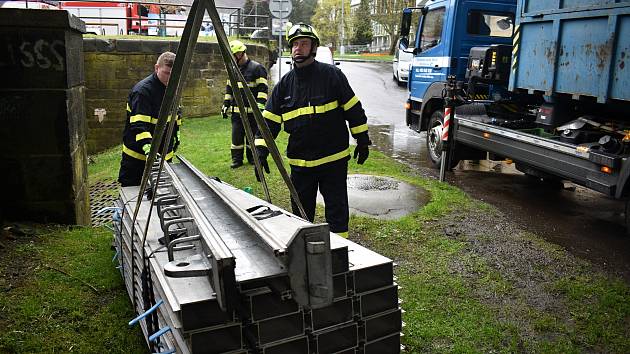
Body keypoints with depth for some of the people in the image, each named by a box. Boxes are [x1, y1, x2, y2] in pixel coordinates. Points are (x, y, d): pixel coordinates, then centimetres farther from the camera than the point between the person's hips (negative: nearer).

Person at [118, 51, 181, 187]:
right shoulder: (142, 90, -21)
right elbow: (139, 125, -32)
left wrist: (176, 135, 24)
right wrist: (148, 148, -44)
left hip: (164, 153, 7)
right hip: (138, 154, -7)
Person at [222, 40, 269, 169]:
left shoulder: (257, 68, -5)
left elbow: (263, 89, -10)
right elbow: (229, 89, 24)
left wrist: (260, 105, -17)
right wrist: (226, 105, 17)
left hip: (251, 111, -5)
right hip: (236, 111, 5)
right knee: (236, 136, 5)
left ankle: (252, 157, 18)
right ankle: (237, 159, 14)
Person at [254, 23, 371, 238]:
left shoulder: (332, 75, -6)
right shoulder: (284, 84, 4)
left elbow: (354, 109, -1)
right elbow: (269, 121, 4)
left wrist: (362, 141, -1)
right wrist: (261, 153, -5)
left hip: (334, 159, -3)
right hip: (299, 162, 4)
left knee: (336, 210, 7)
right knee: (301, 211, 15)